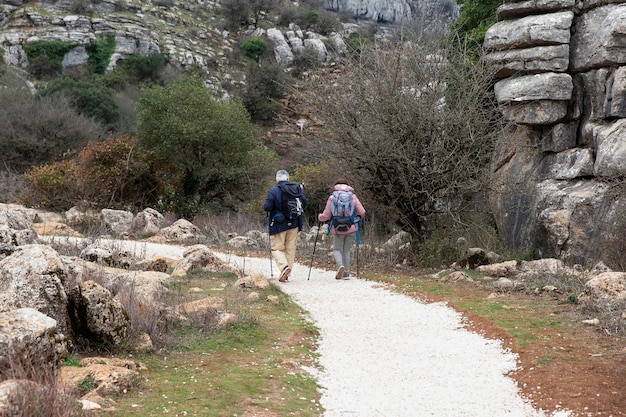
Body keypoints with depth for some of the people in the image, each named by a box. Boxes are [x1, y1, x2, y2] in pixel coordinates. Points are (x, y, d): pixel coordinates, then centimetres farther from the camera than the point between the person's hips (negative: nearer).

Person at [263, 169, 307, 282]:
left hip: (278, 225, -4)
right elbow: (303, 202, 3)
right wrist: (302, 190, 16)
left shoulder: (273, 191, -12)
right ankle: (287, 274, 14)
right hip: (293, 225, 4)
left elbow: (267, 207, -15)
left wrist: (266, 204, 7)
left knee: (277, 248, 5)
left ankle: (284, 266, -19)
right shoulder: (296, 187, -1)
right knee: (290, 249, 12)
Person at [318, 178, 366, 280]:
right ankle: (346, 273, 10)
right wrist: (358, 218, 22)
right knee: (347, 250, 13)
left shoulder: (332, 198, -1)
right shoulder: (353, 197, 2)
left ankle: (340, 265, -17)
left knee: (337, 249, 11)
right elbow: (362, 213, 0)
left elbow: (326, 216, -1)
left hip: (338, 229, -2)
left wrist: (319, 217, 21)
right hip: (351, 229, 2)